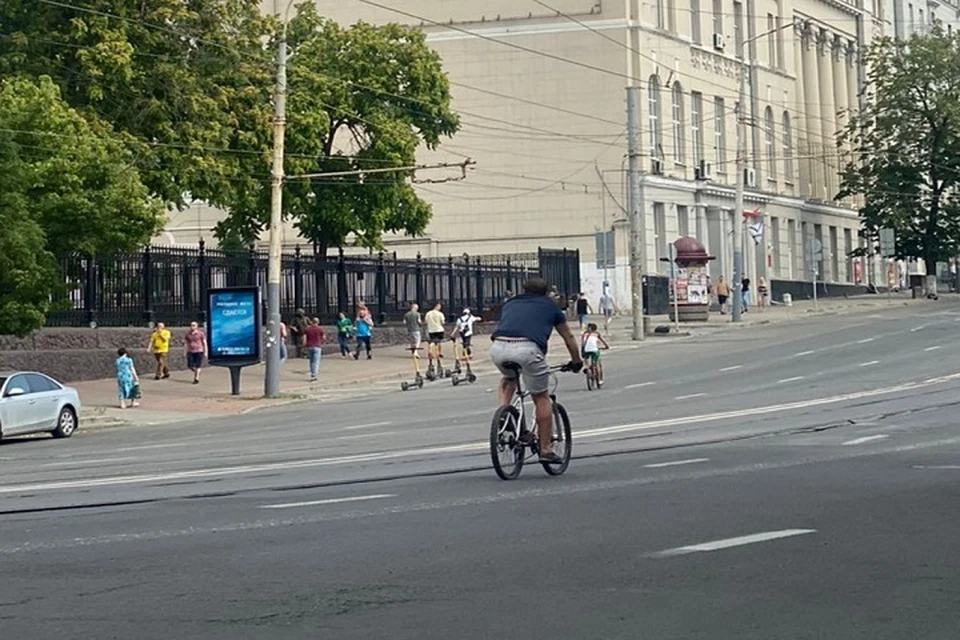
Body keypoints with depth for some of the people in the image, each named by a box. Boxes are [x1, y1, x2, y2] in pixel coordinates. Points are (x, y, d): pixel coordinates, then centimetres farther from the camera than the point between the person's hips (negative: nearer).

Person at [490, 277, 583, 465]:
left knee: (509, 379, 36)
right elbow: (568, 337, 37)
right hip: (527, 348, -3)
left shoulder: (510, 304, 33)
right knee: (541, 398, 13)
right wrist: (576, 361, 52)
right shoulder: (550, 306, 28)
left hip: (498, 348, 3)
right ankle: (546, 449, 14)